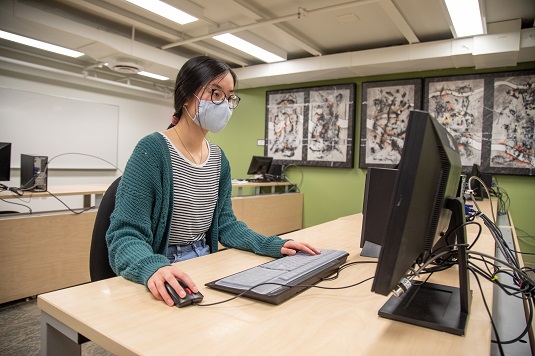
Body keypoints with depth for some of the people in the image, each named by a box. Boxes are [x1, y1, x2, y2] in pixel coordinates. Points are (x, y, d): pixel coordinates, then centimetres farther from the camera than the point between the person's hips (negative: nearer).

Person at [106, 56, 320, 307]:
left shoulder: (218, 158, 5)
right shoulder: (153, 150, -15)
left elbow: (225, 223, 8)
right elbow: (126, 234, -17)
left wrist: (275, 246, -6)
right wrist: (153, 268, -38)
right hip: (162, 283, -5)